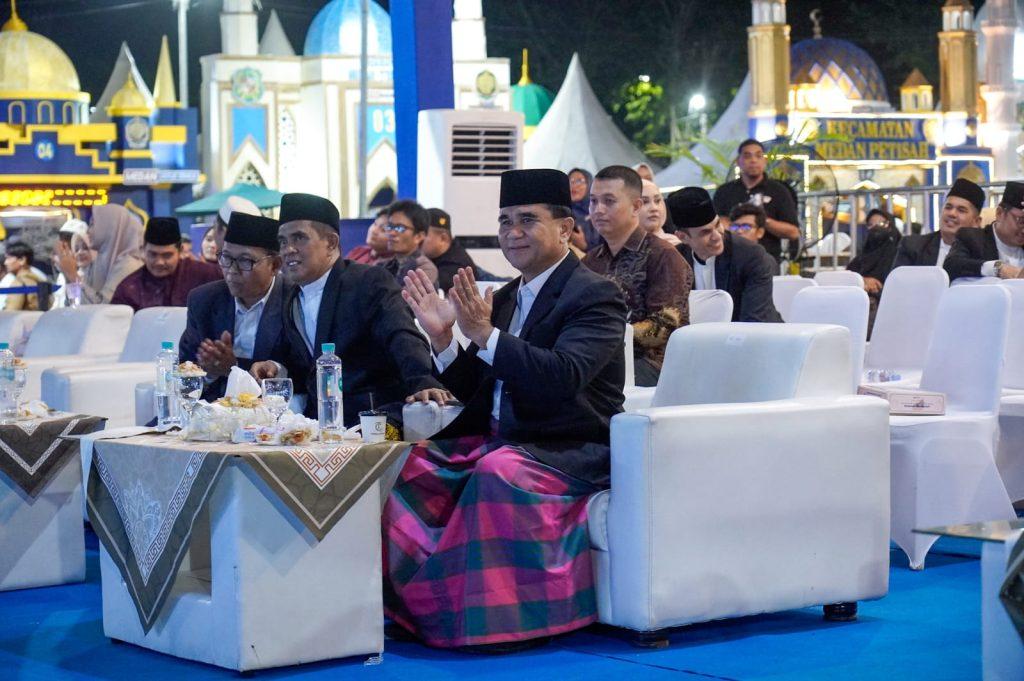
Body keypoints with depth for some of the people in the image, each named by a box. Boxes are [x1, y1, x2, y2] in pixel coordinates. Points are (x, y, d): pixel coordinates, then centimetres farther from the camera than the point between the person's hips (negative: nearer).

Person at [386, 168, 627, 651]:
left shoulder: (595, 298, -8)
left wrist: (485, 334, -29)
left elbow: (563, 377, -25)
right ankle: (411, 604, -9)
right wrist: (442, 339, -3)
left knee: (499, 472, -35)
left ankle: (496, 619, -25)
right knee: (411, 467, -11)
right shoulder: (504, 298, 16)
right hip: (498, 442, 8)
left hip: (571, 452, -8)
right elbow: (472, 392, 14)